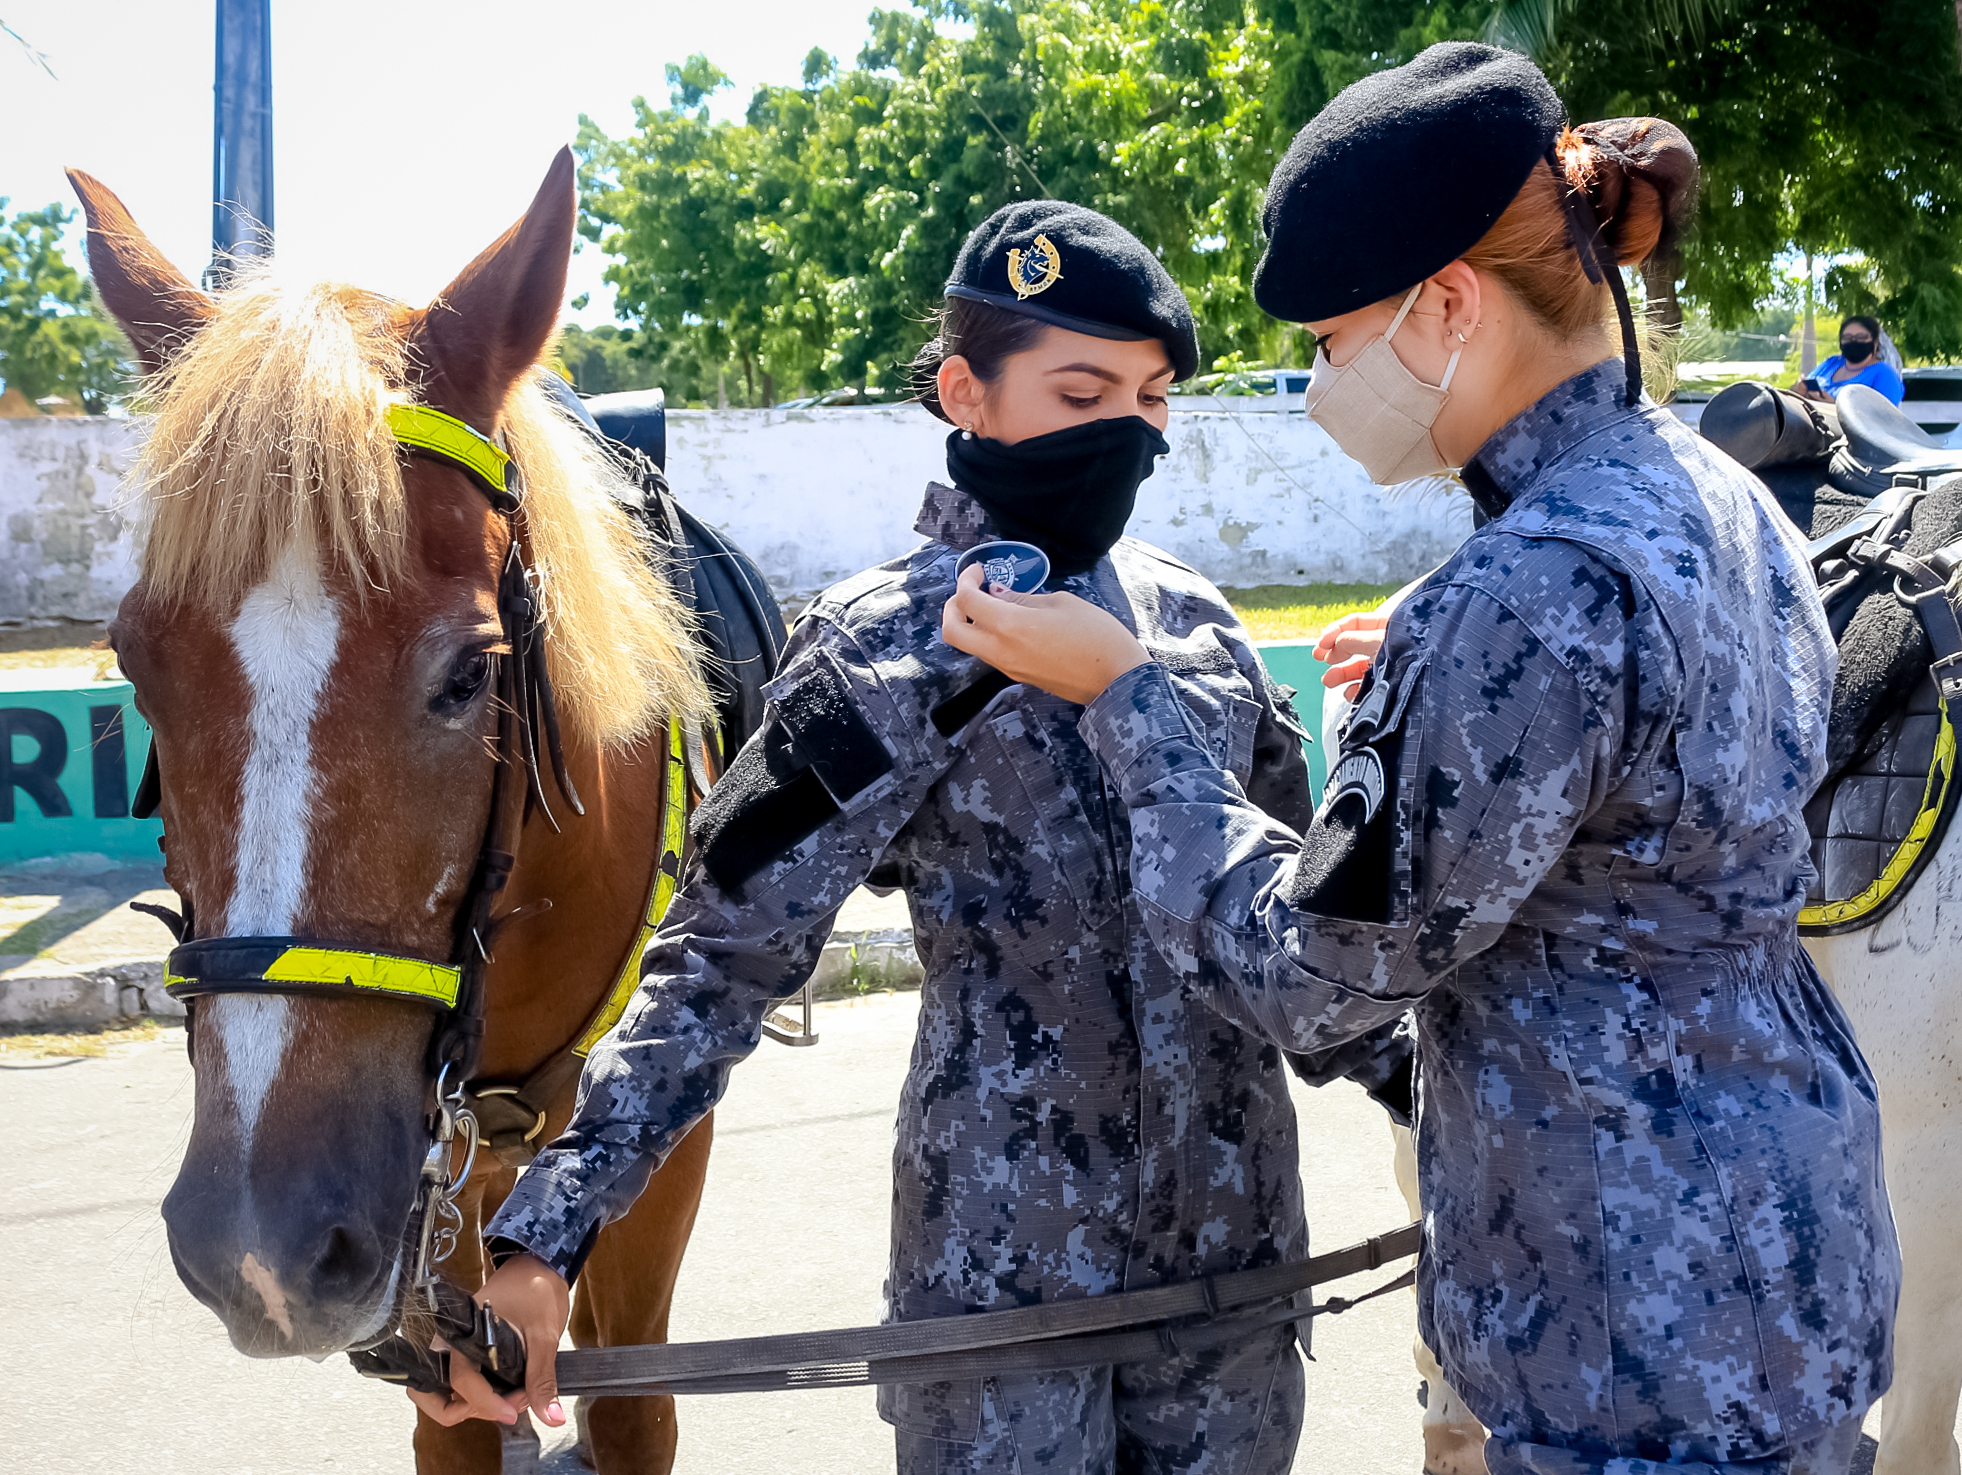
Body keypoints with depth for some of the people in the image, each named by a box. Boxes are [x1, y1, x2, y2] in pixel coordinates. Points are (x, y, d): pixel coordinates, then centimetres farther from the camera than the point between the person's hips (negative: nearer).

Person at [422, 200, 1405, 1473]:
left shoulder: (1194, 622, 7)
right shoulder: (886, 649, -9)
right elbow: (724, 953, -14)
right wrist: (546, 1234, -22)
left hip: (1233, 1222, 5)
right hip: (1006, 1248, -5)